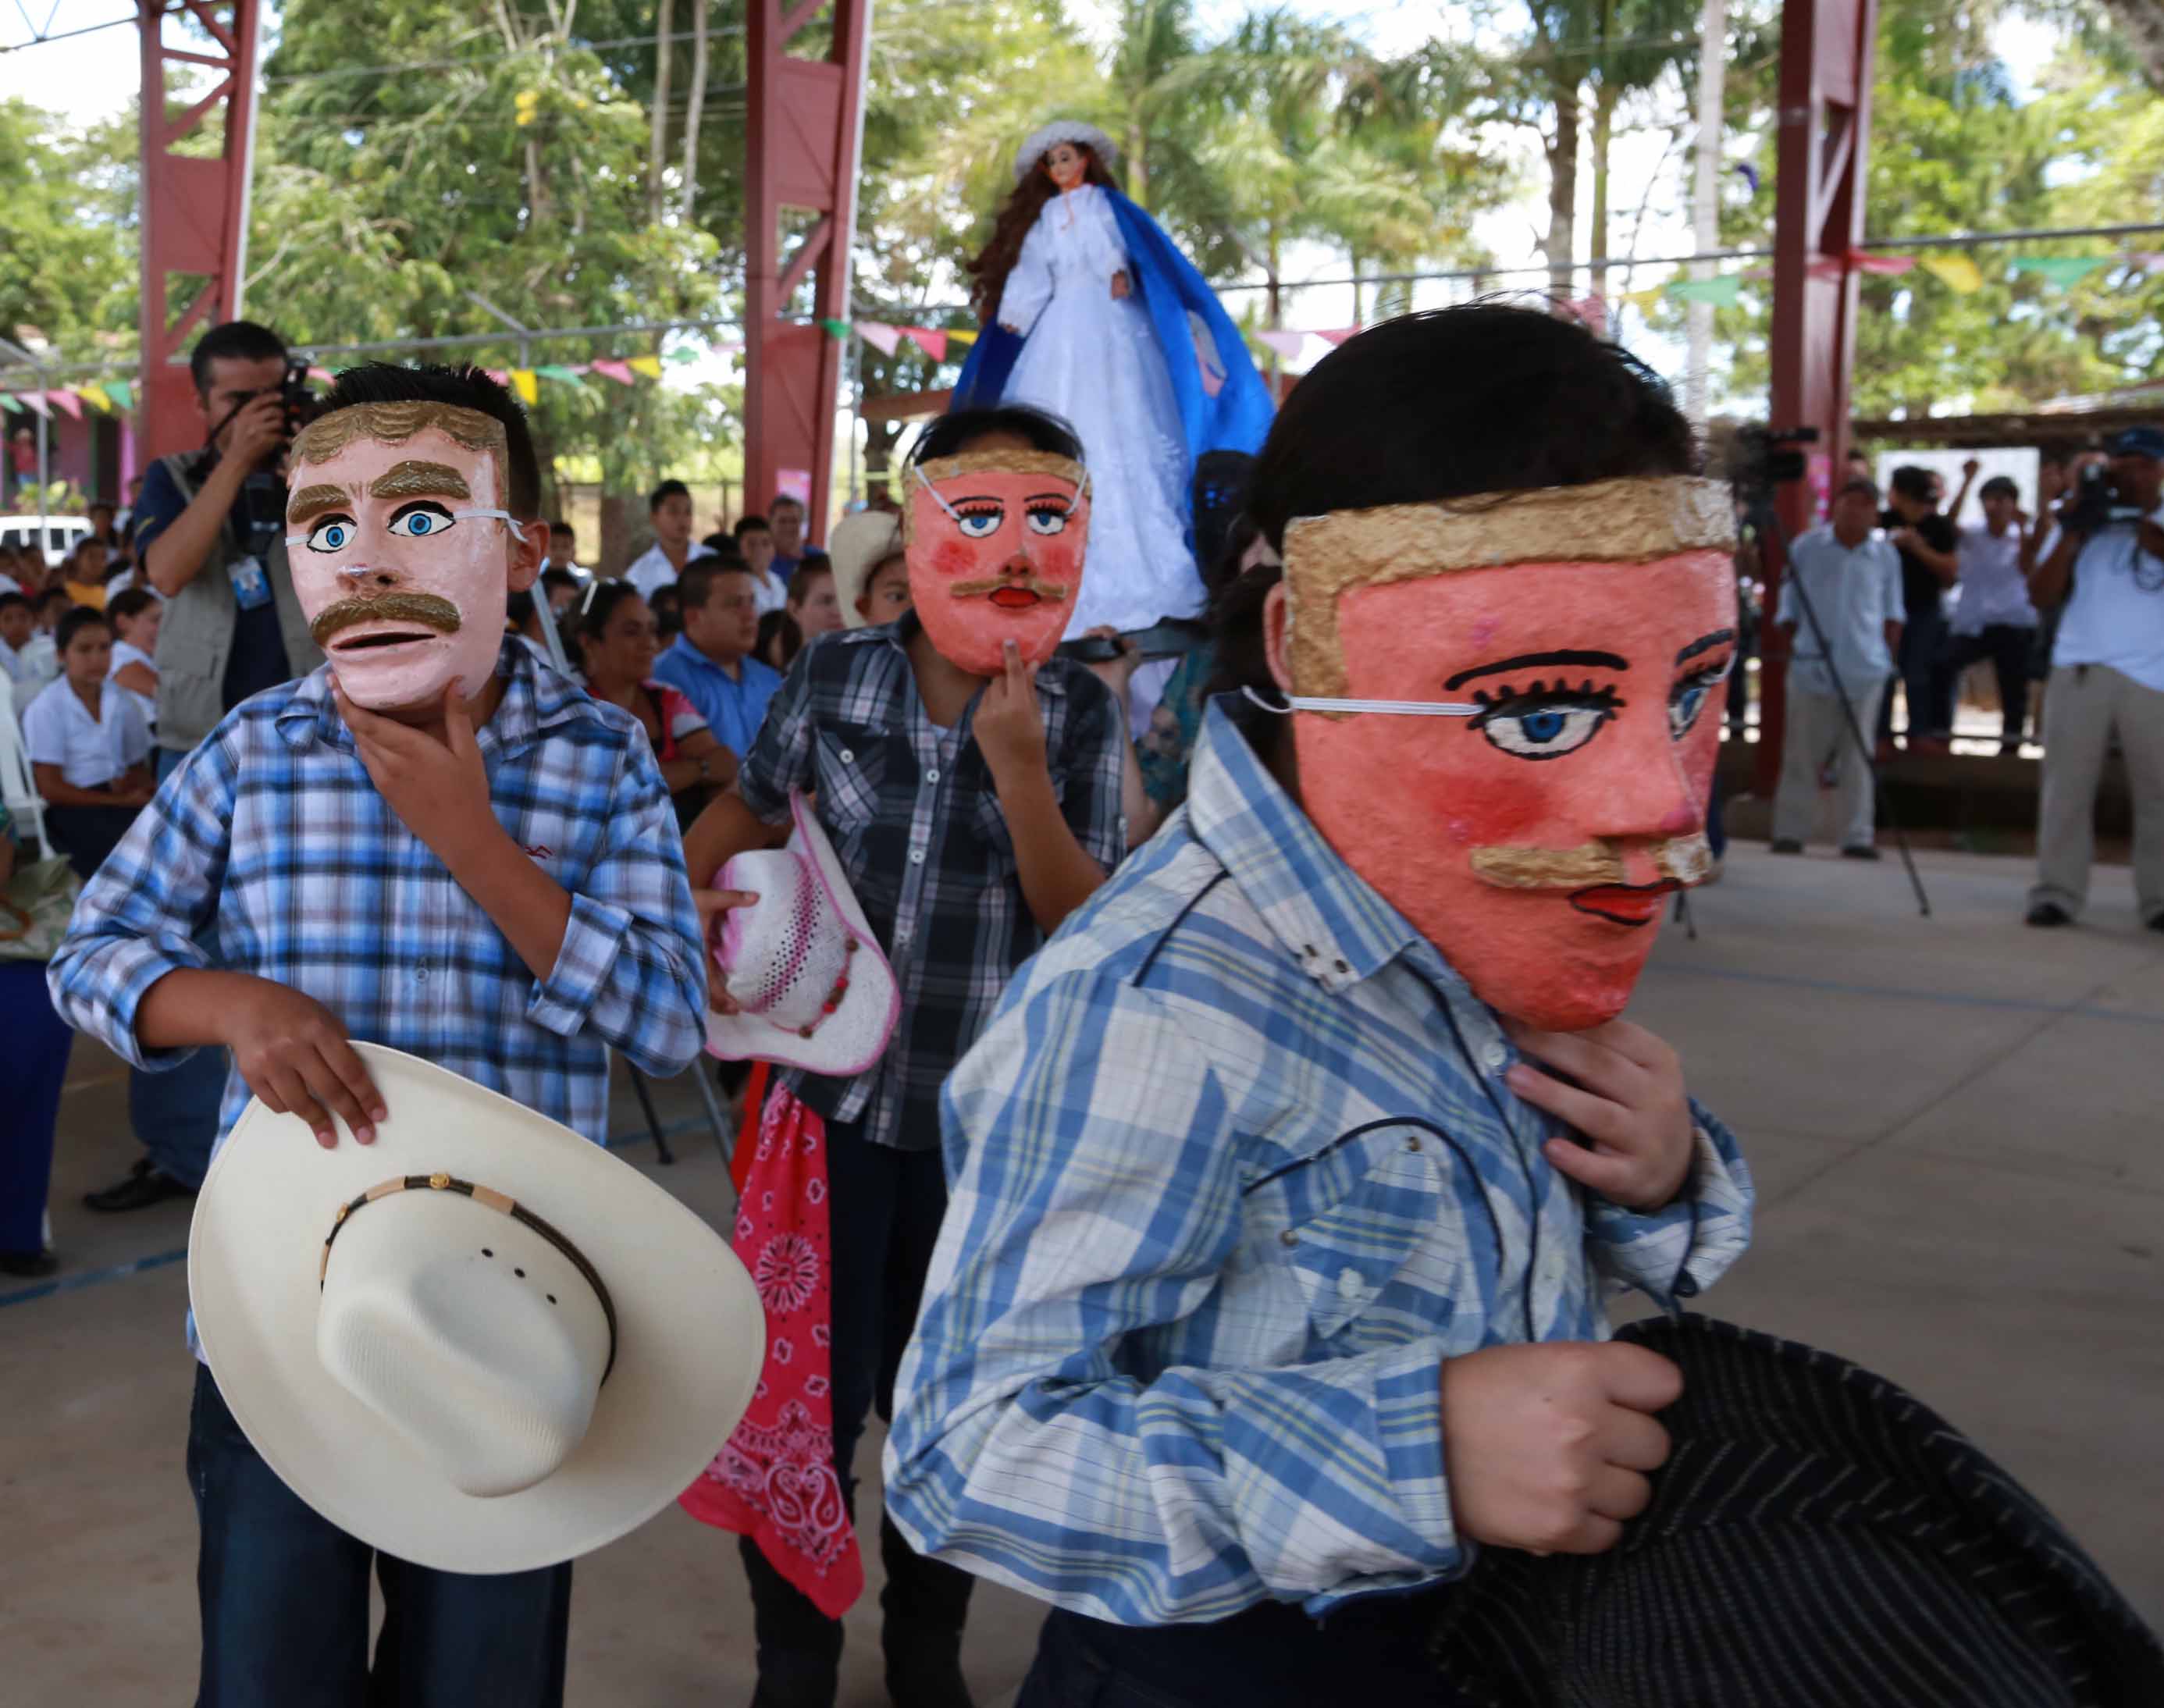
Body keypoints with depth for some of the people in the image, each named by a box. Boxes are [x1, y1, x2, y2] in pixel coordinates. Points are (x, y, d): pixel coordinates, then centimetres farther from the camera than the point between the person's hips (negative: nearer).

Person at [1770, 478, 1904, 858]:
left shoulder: (1885, 555, 6)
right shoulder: (1805, 548, 2)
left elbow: (1893, 612, 13)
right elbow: (1788, 607, 8)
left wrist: (1889, 657, 7)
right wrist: (1791, 650, 5)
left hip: (1865, 671, 1)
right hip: (1811, 669, -1)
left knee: (1857, 757, 3)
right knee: (1801, 754, 2)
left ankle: (1857, 836, 6)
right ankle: (1790, 832, 9)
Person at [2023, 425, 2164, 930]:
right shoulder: (2081, 523, 11)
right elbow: (2043, 598, 2)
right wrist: (2073, 532, -6)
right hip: (2080, 671, 1)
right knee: (2067, 787, 0)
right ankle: (2057, 892, 3)